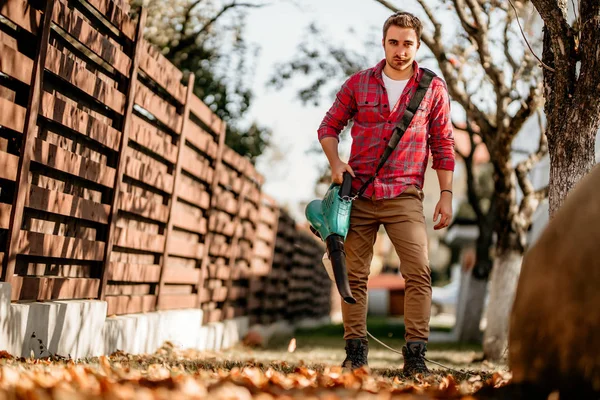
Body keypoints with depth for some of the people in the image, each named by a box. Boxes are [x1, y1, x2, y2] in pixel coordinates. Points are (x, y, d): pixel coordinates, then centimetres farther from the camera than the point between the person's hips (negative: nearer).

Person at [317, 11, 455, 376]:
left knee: (419, 272, -14)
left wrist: (446, 195, 2)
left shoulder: (433, 89, 6)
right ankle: (355, 351, 12)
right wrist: (335, 162, -4)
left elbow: (443, 146, 8)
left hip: (404, 196, -1)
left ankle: (415, 354, -10)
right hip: (359, 195, 2)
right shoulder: (358, 84, 7)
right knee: (354, 275, 4)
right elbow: (329, 127, 14)